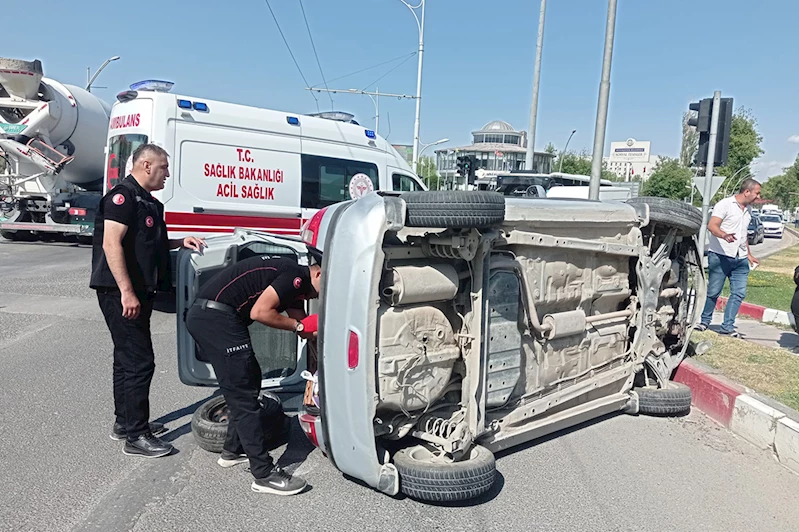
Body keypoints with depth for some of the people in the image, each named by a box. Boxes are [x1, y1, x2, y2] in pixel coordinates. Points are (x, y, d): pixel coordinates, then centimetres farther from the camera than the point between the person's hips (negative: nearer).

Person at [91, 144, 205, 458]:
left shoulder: (148, 202, 17)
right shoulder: (123, 196, -13)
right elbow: (111, 244, -22)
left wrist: (180, 242, 10)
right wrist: (126, 292, -26)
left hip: (138, 292, 10)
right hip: (121, 293, -10)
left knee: (127, 359, 18)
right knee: (139, 362, -8)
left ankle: (125, 422, 31)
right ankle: (136, 436, 1)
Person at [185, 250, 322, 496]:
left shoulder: (296, 286, 18)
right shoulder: (296, 275, -11)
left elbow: (307, 330, 19)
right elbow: (259, 312, -18)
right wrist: (298, 326, -7)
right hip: (216, 317, -11)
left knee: (250, 380, 21)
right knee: (243, 396, -7)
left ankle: (233, 450, 34)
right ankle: (264, 474, -1)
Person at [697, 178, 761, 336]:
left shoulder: (748, 209, 18)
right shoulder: (725, 204, -6)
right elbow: (712, 225, -18)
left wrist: (749, 254, 29)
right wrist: (724, 235, -37)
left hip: (741, 259, 7)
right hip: (720, 256, -7)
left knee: (739, 293, -1)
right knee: (713, 292, 0)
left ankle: (728, 326, 3)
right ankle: (704, 321, 16)